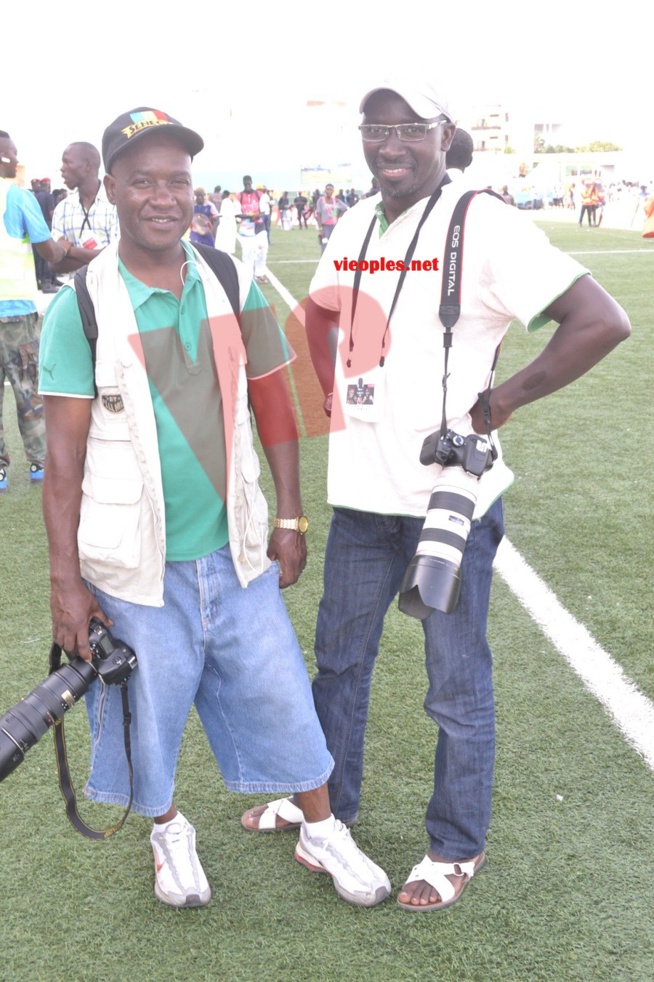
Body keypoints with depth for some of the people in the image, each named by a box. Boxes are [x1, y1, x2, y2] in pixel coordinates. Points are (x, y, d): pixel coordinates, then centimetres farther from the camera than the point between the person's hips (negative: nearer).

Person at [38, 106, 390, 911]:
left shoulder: (232, 286, 0)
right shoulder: (81, 307, -9)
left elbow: (272, 405, 7)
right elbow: (65, 450, -8)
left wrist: (289, 520, 5)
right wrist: (65, 579, -8)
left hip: (234, 549, 3)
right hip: (135, 564, -2)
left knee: (280, 693, 11)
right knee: (151, 709, 13)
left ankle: (322, 832, 33)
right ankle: (170, 834, 41)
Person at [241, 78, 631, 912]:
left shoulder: (483, 226, -14)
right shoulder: (354, 225, 8)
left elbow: (601, 321, -20)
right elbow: (318, 313, 26)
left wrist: (500, 402, -15)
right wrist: (330, 394, 10)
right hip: (362, 494, 7)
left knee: (457, 686, 8)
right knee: (339, 658, 22)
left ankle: (457, 847, 29)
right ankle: (330, 800, 45)